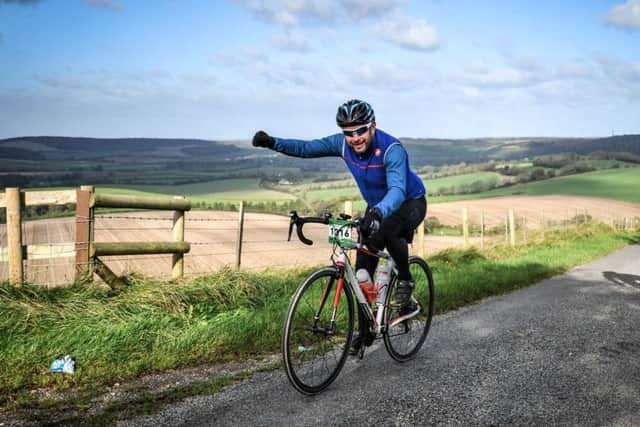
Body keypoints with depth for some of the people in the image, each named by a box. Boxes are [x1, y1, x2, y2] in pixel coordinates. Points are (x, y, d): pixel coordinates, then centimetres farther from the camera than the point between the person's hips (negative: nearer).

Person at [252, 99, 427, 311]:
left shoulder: (392, 149, -34)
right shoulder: (342, 143, -17)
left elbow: (397, 190, -48)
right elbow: (306, 148, -11)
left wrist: (379, 211, -69)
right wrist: (273, 143, -28)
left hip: (410, 202, -5)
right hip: (376, 206, 5)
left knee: (389, 230, -38)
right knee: (363, 272, -3)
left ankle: (405, 281, -11)